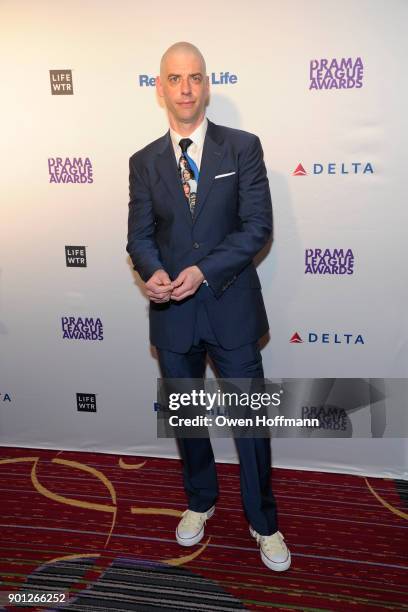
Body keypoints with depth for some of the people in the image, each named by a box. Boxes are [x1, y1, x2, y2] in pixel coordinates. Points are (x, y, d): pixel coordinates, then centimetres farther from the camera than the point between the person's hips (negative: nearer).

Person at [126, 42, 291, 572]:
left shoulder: (243, 147, -2)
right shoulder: (144, 162, 6)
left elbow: (258, 226, -9)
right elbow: (139, 235, 3)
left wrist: (204, 270, -20)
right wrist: (153, 272, -18)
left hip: (231, 308, -2)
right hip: (172, 313, 3)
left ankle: (263, 523, 30)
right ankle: (201, 503, 43)